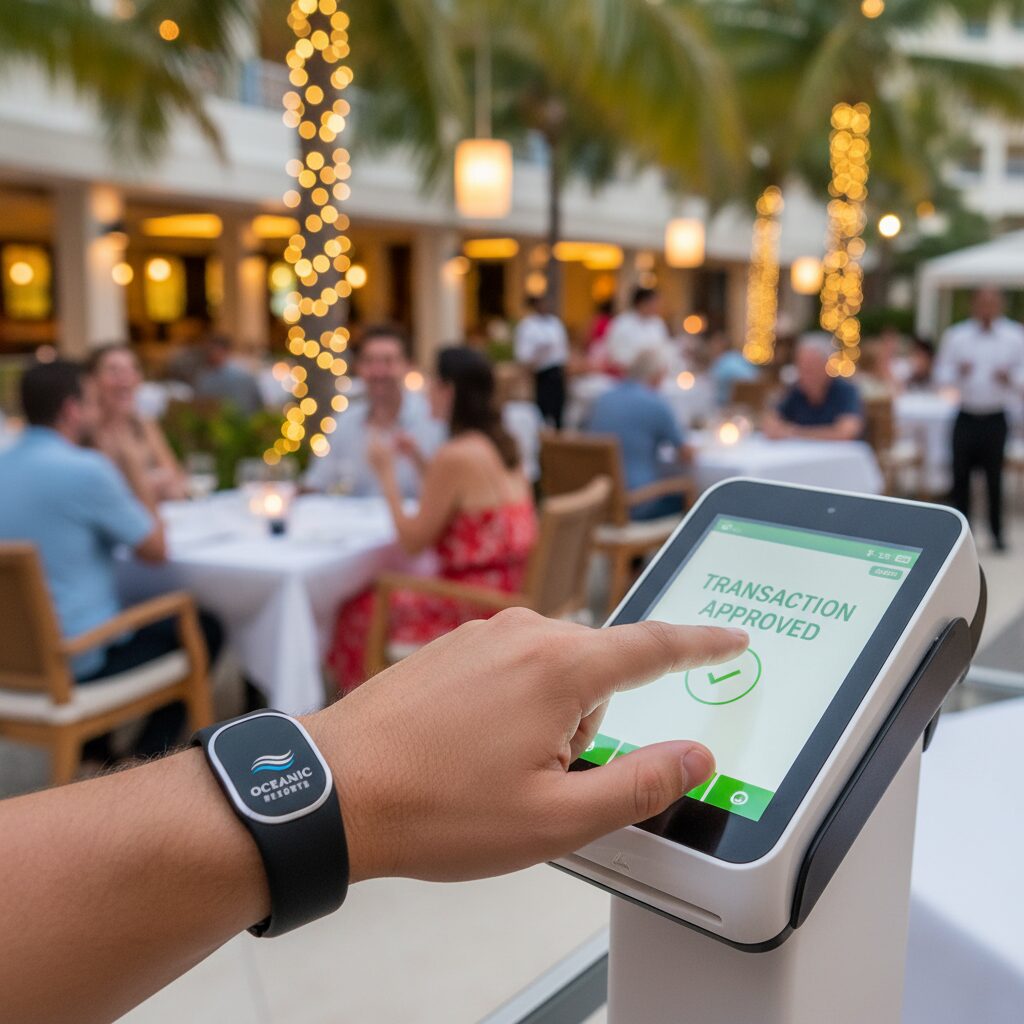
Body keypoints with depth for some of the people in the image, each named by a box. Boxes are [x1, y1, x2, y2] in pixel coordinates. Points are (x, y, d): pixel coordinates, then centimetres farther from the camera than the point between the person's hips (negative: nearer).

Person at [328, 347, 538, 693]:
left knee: (357, 613, 8)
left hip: (474, 609, -9)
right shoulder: (500, 446, 7)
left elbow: (412, 540, -13)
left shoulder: (454, 456, -20)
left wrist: (386, 472, -4)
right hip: (511, 597, 9)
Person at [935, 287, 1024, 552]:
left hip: (996, 418, -1)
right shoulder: (955, 336, 3)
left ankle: (997, 532, 14)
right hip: (966, 417, 1)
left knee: (994, 476, 1)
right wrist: (958, 373, -17)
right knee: (961, 474, 3)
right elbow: (941, 375, 4)